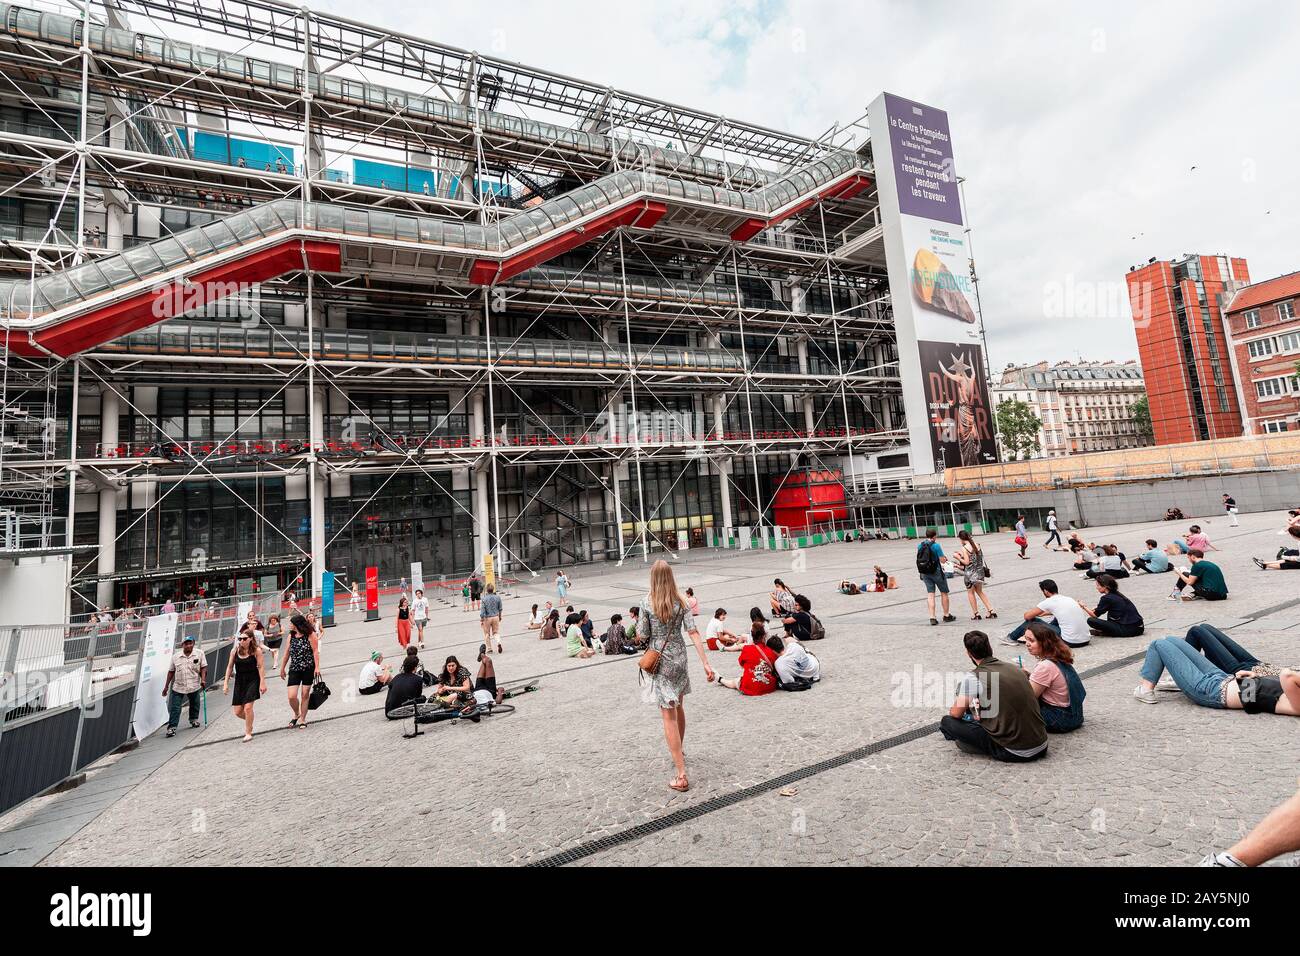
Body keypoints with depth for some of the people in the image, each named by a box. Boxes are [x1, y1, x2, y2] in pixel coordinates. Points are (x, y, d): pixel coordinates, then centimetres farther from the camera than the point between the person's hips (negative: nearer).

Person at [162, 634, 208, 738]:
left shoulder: (199, 653, -5)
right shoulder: (175, 656, -2)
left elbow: (203, 667, -2)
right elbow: (171, 671, 7)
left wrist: (203, 679, -15)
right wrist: (166, 686, 8)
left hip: (194, 686, 0)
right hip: (178, 687, 0)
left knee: (194, 704, 17)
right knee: (175, 708, -4)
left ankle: (194, 719, 38)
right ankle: (171, 727, 2)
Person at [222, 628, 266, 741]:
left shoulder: (256, 651, -10)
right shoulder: (235, 651, -1)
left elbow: (260, 667, -8)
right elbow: (229, 667, 7)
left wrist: (262, 683, -11)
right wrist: (225, 683, 4)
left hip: (252, 681, -4)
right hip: (239, 681, 4)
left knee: (247, 707, -11)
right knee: (237, 711, 6)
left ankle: (248, 733, 8)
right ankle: (249, 722, 39)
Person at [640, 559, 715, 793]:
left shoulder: (648, 602, -12)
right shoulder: (681, 601, -4)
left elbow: (644, 635, -6)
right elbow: (693, 633, -8)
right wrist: (706, 663, -8)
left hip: (660, 661, -4)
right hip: (680, 658, 4)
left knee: (669, 717, -1)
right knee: (679, 707, 24)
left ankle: (681, 775, -1)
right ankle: (678, 753, 45)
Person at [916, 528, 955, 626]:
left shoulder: (920, 545, 2)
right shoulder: (935, 545, -15)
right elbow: (942, 560, -11)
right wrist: (945, 559, 10)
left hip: (924, 573, 5)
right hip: (936, 571, -5)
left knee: (930, 594, 7)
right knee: (944, 593, 13)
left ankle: (932, 618, 2)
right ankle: (946, 615, 23)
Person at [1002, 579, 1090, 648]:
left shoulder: (1049, 601, -7)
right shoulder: (1069, 599, 14)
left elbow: (1027, 616, -2)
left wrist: (1034, 611, 20)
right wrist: (1044, 613, 42)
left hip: (1070, 642, -8)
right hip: (1085, 640, 8)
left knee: (1032, 621, 3)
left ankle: (1012, 638, 20)